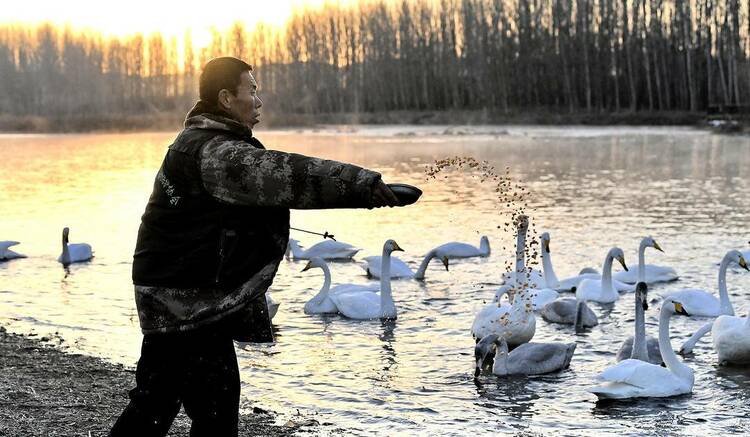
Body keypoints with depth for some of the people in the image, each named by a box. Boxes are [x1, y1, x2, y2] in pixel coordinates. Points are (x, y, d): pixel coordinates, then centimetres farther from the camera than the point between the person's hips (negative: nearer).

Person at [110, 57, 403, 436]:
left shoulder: (199, 143, 16)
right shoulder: (209, 152, -20)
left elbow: (272, 181, 20)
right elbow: (283, 174, -32)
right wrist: (360, 184, -37)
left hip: (176, 301, 11)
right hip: (189, 303, -11)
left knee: (157, 400, 18)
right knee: (216, 404, -5)